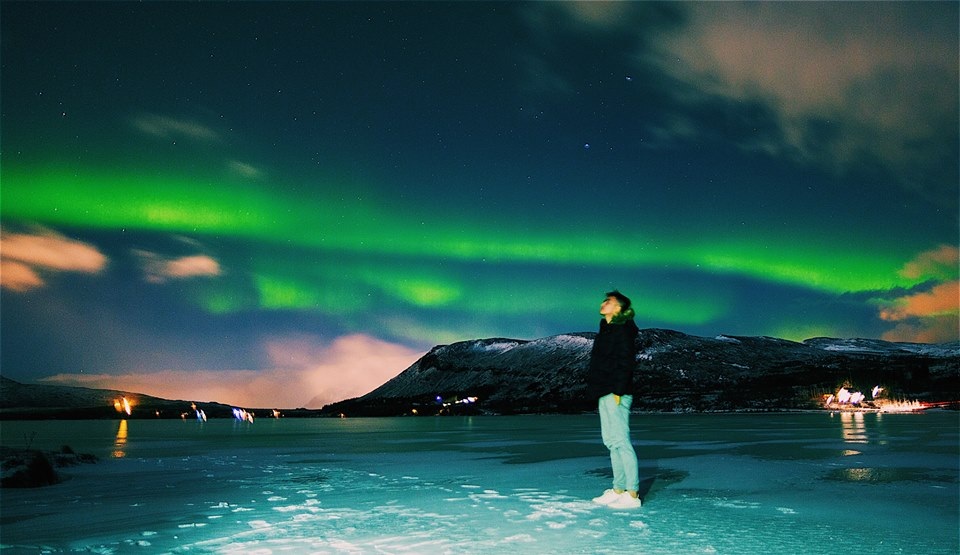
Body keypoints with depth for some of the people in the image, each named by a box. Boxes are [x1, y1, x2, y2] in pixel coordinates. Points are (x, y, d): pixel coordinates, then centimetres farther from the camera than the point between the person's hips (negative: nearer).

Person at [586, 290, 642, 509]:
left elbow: (626, 362, -17)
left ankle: (632, 495, -3)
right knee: (611, 442, 12)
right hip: (605, 394, 10)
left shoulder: (622, 330, -10)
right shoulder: (607, 329, 19)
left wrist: (618, 392, -21)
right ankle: (618, 489, 20)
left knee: (621, 441, -8)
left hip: (616, 394, -10)